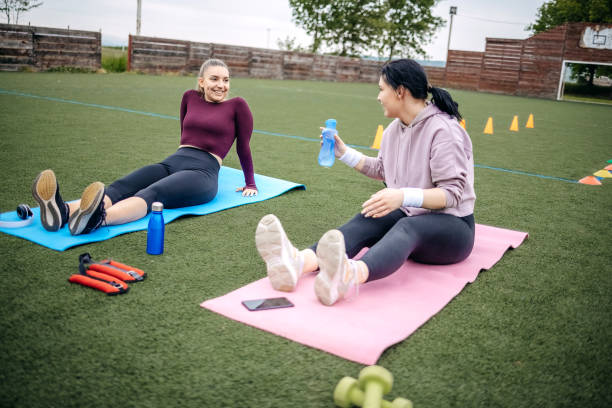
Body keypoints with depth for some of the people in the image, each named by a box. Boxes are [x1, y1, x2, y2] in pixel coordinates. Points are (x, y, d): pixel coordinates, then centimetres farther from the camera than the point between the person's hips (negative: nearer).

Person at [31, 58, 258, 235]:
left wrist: (250, 184, 19)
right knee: (120, 188, -27)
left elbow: (243, 147, 14)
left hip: (203, 172, -5)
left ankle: (98, 219, -67)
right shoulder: (190, 97, 19)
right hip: (172, 162, 5)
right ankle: (63, 212, -53)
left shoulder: (236, 105, 7)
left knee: (152, 194, -38)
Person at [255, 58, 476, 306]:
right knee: (366, 220, -26)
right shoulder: (395, 129, 10)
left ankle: (349, 276, -72)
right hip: (408, 216, 6)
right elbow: (382, 170, 26)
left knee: (407, 226, -39)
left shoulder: (444, 130, -15)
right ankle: (298, 263, -55)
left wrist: (404, 196, -36)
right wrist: (344, 153, 20)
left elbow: (453, 193, -21)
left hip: (451, 224, -6)